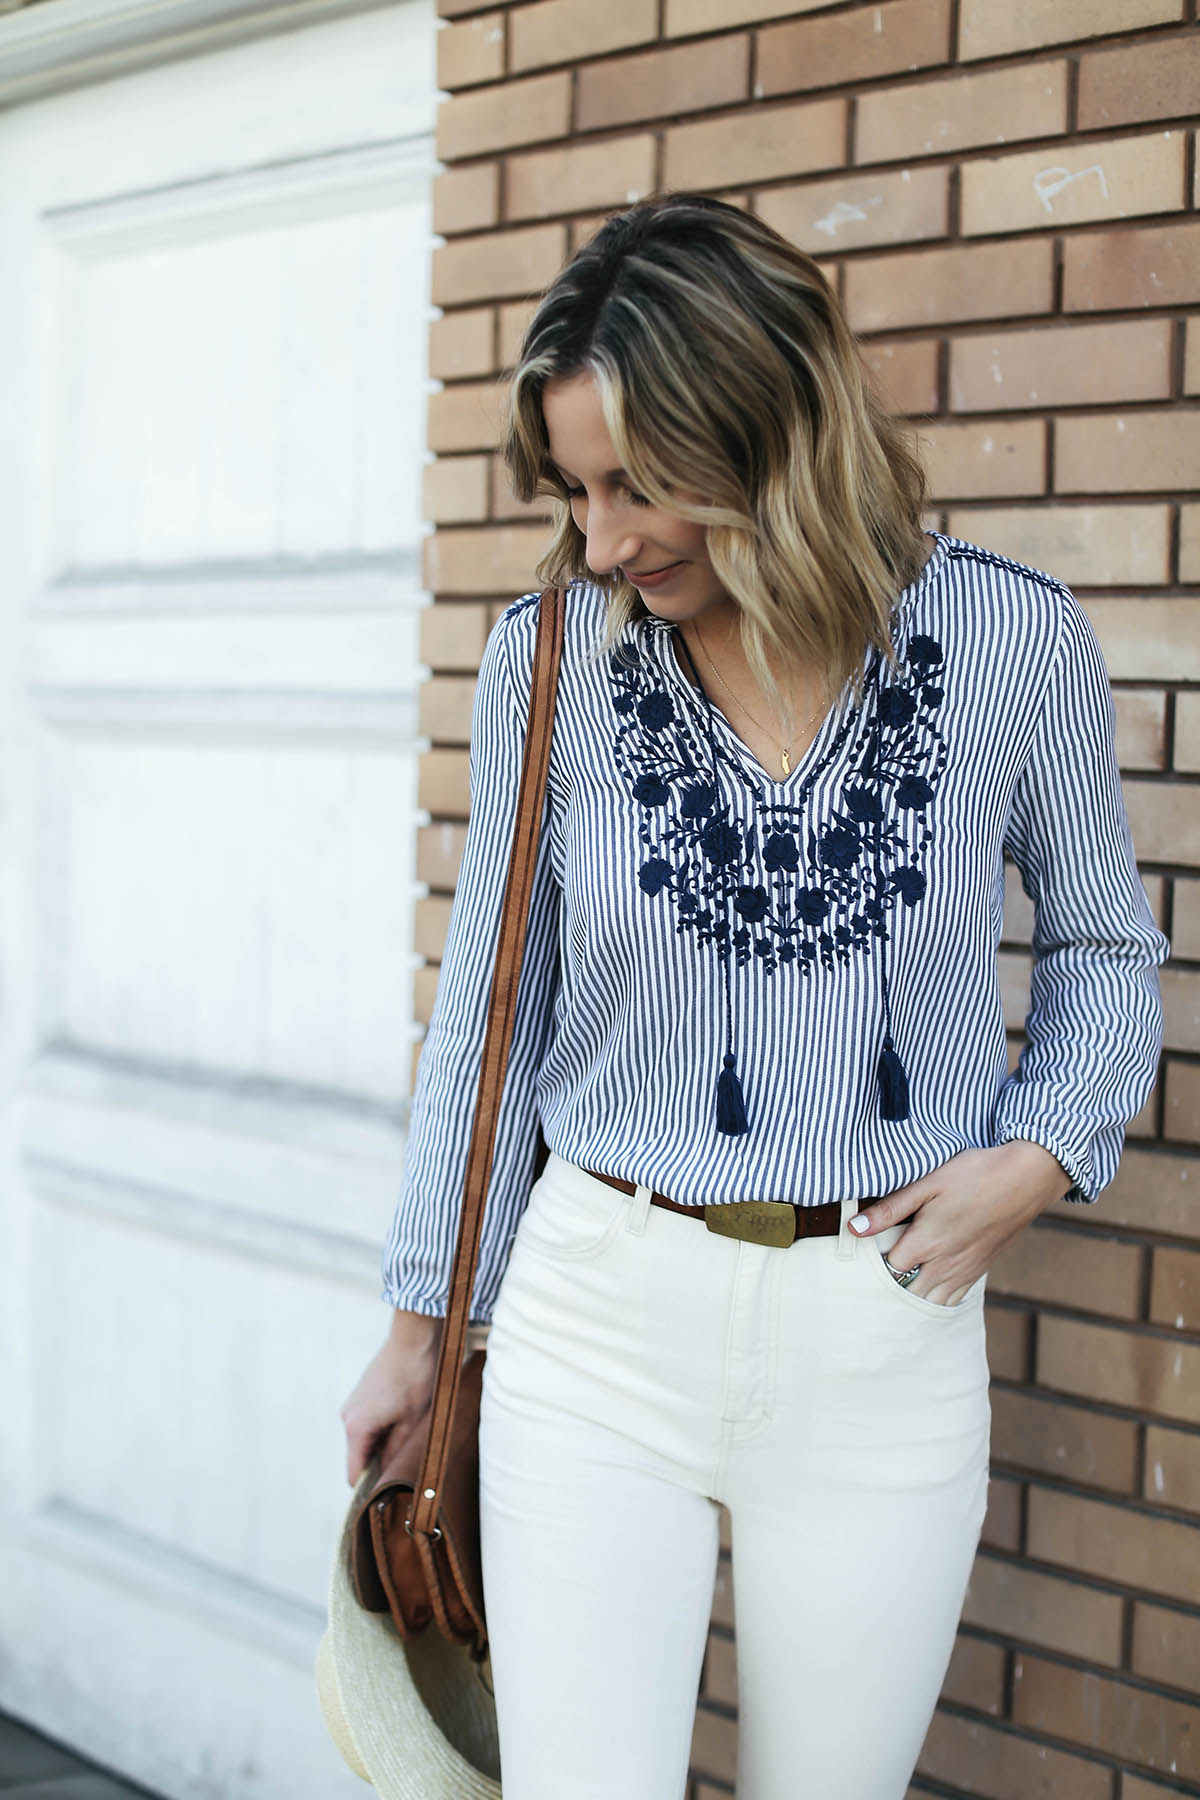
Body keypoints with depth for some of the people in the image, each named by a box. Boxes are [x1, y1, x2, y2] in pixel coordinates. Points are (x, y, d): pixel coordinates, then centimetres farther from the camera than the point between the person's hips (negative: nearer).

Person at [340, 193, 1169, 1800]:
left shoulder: (1013, 641, -7)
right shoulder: (549, 658, -5)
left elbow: (1107, 943, 10)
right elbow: (487, 1006, 5)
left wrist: (1036, 1154, -8)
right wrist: (420, 1322, 11)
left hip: (883, 1344, 0)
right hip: (600, 1321, 0)